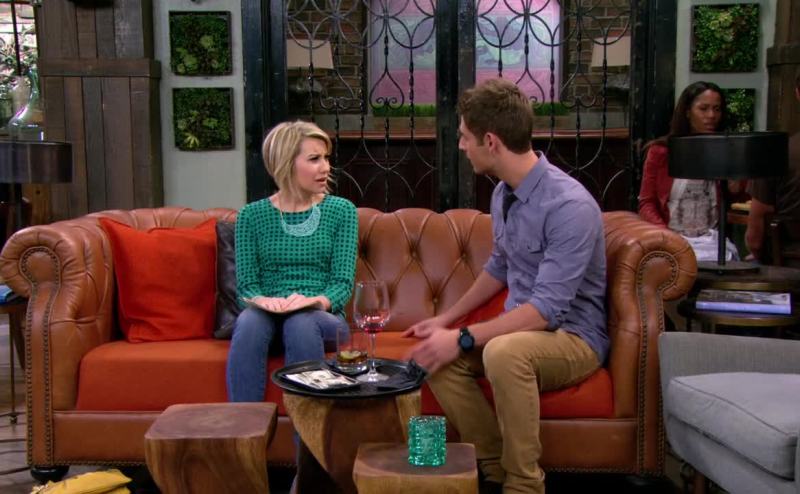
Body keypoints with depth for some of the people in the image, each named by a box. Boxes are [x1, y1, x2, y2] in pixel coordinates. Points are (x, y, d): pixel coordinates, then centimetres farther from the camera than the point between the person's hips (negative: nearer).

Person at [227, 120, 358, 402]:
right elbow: (246, 283, 4)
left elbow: (343, 282, 0)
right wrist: (262, 300, -19)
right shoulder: (252, 215, 8)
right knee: (248, 320, -33)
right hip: (269, 314, 1)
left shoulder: (341, 210, 7)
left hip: (322, 317, 0)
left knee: (302, 322, -35)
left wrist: (318, 300, -21)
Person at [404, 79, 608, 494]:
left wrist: (463, 339, -29)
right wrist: (446, 319, 16)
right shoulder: (503, 193, 3)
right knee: (435, 355, -13)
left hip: (573, 336, -8)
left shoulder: (570, 206, -25)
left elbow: (546, 309, -29)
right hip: (522, 327, 8)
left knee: (504, 352, -38)